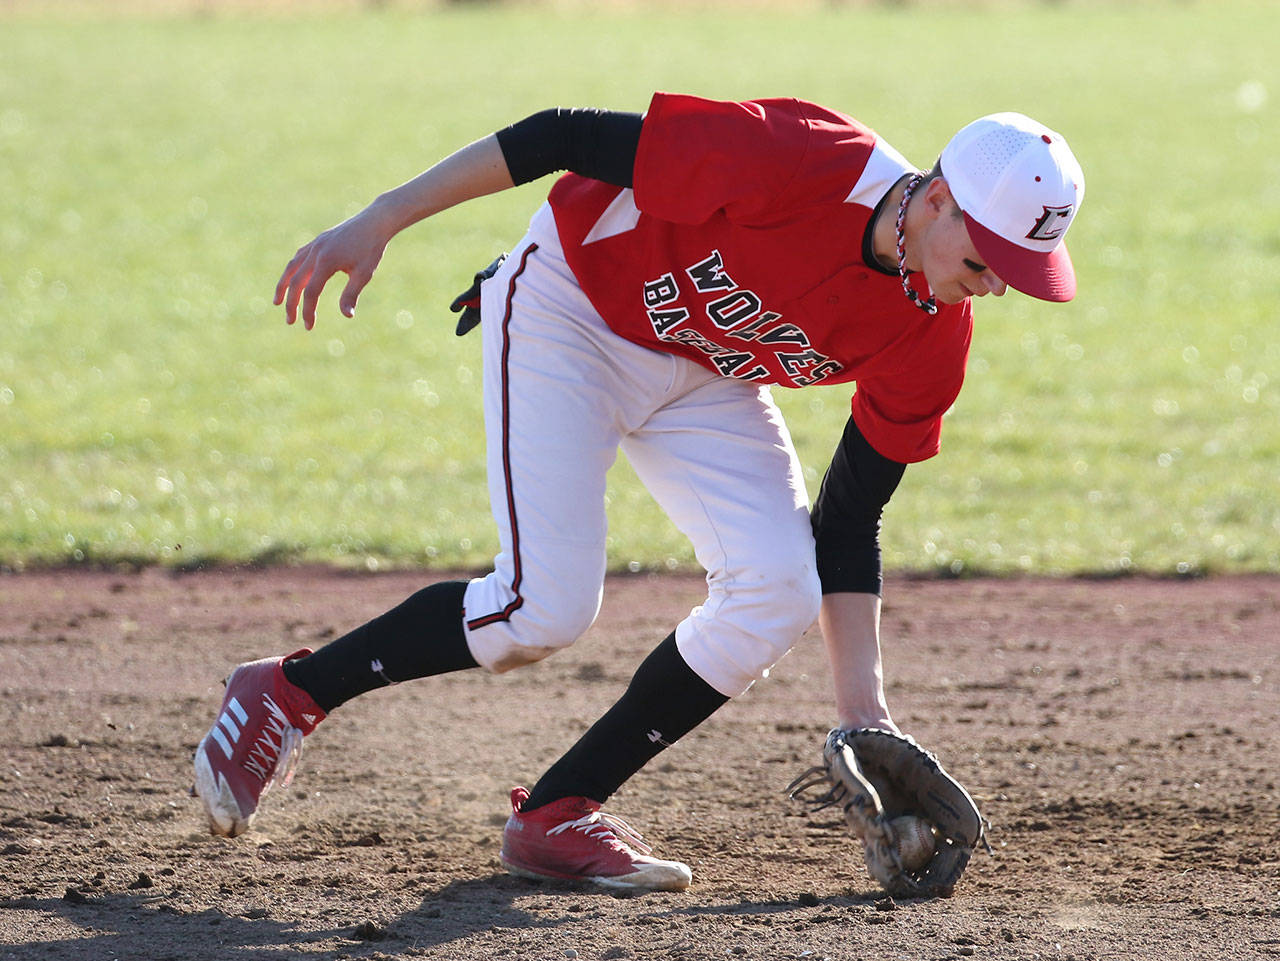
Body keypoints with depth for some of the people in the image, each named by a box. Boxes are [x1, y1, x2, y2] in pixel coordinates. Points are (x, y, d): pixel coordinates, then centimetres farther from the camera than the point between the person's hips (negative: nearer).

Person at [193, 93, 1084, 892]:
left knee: (777, 592, -13)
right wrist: (381, 221, -28)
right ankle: (288, 693, 3)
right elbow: (568, 138, -27)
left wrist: (863, 709, -13)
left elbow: (848, 523, -5)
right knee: (546, 606, -19)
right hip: (567, 311, -6)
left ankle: (557, 814, -1)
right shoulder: (799, 162, -34)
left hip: (705, 381, 6)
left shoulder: (933, 339, -15)